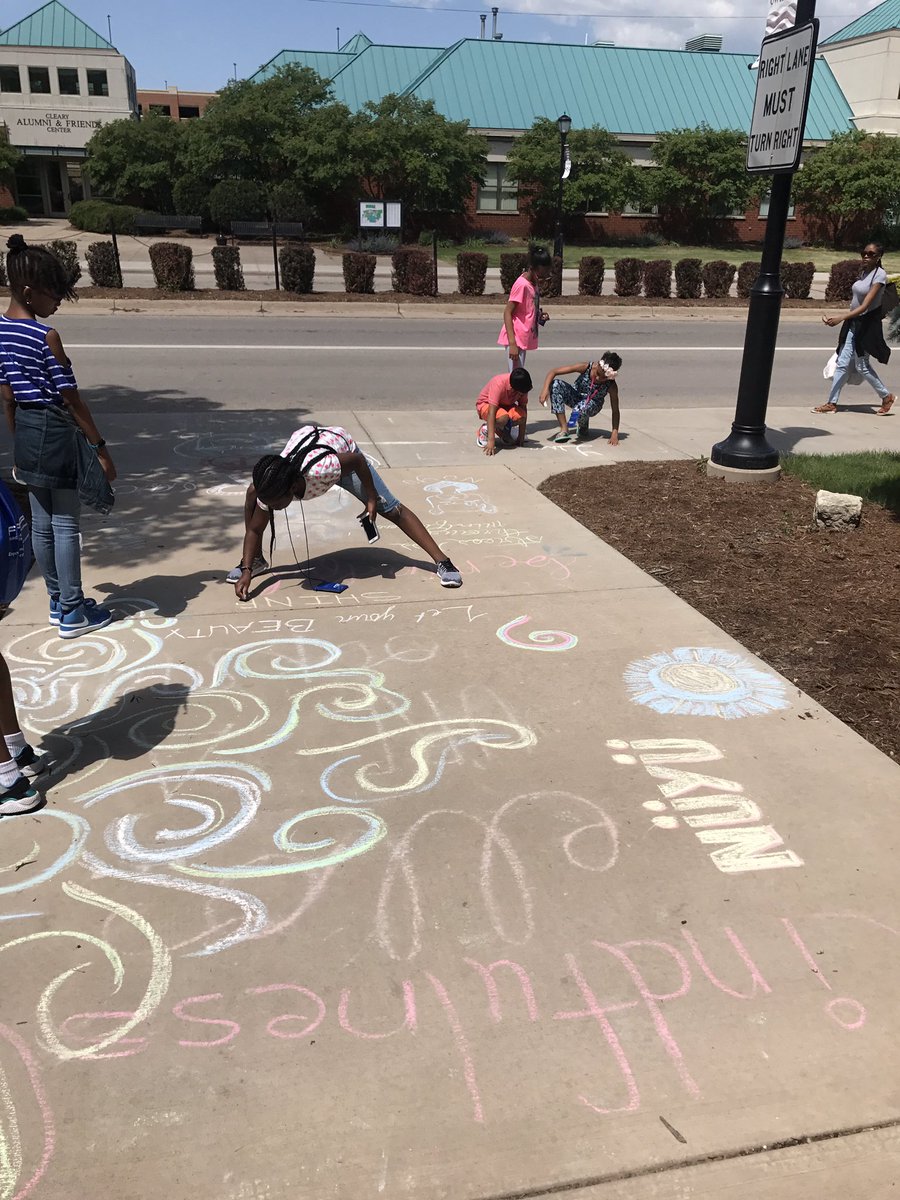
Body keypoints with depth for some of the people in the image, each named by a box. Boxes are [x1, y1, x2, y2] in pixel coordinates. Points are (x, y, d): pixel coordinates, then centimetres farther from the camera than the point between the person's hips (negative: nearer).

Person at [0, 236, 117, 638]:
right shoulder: (46, 337, -18)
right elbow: (71, 398, -18)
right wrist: (101, 447, -12)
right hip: (55, 432, -8)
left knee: (41, 522, 15)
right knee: (65, 525, 1)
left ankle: (58, 602, 28)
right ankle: (73, 613, 9)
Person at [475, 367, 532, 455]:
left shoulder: (522, 387, -20)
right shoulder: (498, 384, -35)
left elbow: (523, 408, -10)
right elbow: (491, 413, -39)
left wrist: (521, 436, -12)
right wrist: (491, 440, -46)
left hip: (506, 405, 5)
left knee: (521, 416, -27)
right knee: (503, 417, -38)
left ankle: (502, 431, 4)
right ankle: (485, 430, -6)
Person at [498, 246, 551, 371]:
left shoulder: (535, 283, 9)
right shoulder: (522, 285, -17)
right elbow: (507, 313, -19)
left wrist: (540, 315, 2)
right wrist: (512, 343, -26)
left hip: (524, 338, 9)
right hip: (516, 339, -9)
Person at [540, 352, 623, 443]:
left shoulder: (611, 386, -26)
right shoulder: (586, 367, -26)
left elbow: (615, 410, -17)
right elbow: (553, 371, -26)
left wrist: (614, 434, -28)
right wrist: (545, 389, -41)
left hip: (592, 405, -3)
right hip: (575, 397, 3)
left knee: (583, 407, -41)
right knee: (555, 384, -27)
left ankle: (582, 427, -1)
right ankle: (564, 429, -23)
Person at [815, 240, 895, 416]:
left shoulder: (879, 275, -16)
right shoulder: (863, 271, 7)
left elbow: (865, 305, -24)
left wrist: (842, 317, -35)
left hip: (867, 324, -7)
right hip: (853, 322, 7)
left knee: (861, 366, 2)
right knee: (842, 363, 4)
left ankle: (887, 396, 21)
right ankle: (832, 403, 8)